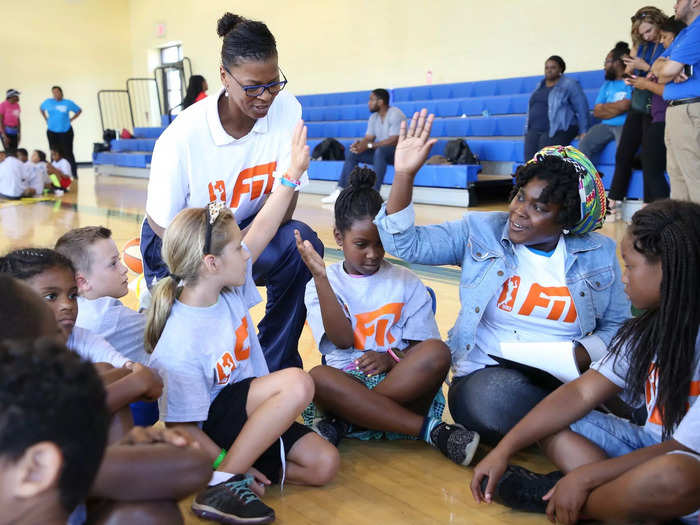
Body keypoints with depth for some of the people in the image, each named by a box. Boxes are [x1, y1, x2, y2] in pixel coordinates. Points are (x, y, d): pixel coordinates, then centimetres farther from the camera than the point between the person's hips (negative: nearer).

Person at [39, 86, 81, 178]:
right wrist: (46, 119, 10)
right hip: (52, 132, 3)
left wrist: (70, 119, 1)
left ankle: (74, 174, 0)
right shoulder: (48, 102, 3)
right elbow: (41, 108, 22)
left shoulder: (68, 103, -4)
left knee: (68, 153, -5)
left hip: (66, 132, -3)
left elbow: (79, 111, 9)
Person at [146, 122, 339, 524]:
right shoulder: (179, 344, -27)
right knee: (298, 382, -30)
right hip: (213, 426, -8)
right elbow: (182, 428, -22)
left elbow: (262, 231, 2)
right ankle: (220, 486, -23)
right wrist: (226, 468, -21)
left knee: (324, 464, -8)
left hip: (251, 414, 8)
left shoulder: (229, 287, -5)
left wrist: (293, 174, 1)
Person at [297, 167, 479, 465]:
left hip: (400, 381, 1)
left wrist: (392, 358, -15)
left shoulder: (406, 283, 14)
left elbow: (423, 348, 7)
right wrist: (320, 276, -11)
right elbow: (343, 339, -5)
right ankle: (431, 430, -31)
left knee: (437, 352, -30)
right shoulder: (321, 285, 11)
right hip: (346, 381, -1)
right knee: (318, 377, -36)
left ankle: (340, 424, -27)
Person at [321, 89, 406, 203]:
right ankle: (340, 191, -9)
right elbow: (368, 138, 6)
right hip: (381, 152, 8)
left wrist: (369, 145, -27)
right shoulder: (374, 117, 9)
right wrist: (359, 144, -19)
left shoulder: (395, 114, -17)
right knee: (352, 153, -4)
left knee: (380, 151, -39)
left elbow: (394, 141, -26)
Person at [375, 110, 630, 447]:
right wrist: (405, 174, -17)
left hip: (568, 380, 1)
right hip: (488, 375, 0)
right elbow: (406, 243, -5)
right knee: (488, 398, -36)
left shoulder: (599, 254, 7)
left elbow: (618, 325, 10)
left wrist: (582, 355, -10)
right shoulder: (480, 232, 3)